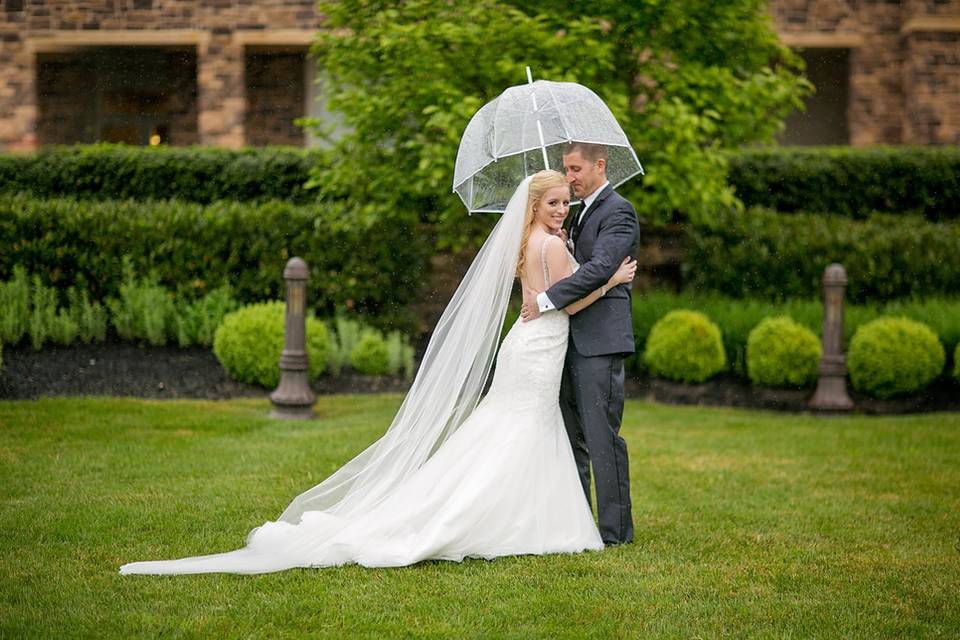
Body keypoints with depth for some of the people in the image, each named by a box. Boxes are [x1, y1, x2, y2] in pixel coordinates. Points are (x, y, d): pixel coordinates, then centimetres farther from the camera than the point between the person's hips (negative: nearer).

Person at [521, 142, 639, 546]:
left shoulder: (618, 211, -9)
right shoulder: (582, 213, 21)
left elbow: (600, 269, -21)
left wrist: (546, 300, -20)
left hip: (600, 341, -10)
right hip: (573, 342, 10)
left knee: (602, 436, -7)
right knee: (571, 437, 11)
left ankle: (615, 530, -3)